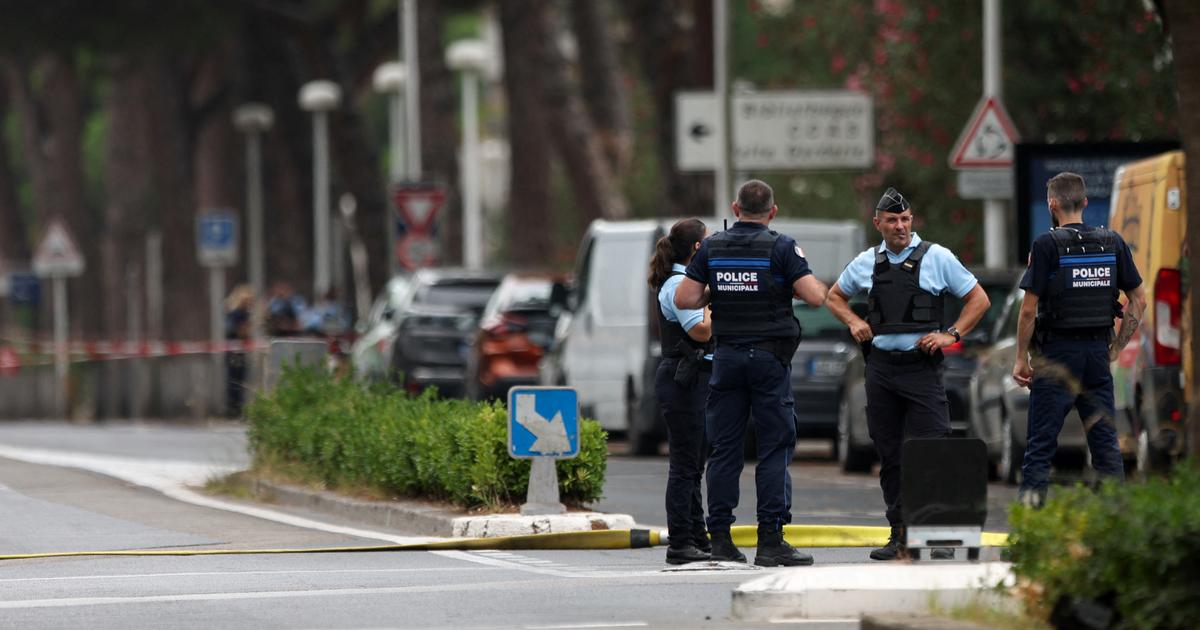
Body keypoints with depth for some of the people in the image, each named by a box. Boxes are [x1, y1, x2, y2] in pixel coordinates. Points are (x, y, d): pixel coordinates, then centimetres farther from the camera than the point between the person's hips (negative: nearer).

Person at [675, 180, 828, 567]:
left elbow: (684, 299, 0)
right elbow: (815, 297, -12)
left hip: (727, 355, 3)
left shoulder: (711, 248, 4)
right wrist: (795, 284, 8)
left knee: (724, 448, 7)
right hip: (770, 355, -3)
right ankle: (770, 541, -7)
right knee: (775, 448, -1)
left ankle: (720, 538, 6)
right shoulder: (781, 248, -6)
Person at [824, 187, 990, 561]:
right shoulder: (866, 263, 10)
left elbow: (978, 299, 4)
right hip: (881, 366, 4)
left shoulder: (936, 258, 0)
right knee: (890, 456, 6)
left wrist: (951, 335, -7)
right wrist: (853, 322, 6)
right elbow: (835, 296, 25)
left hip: (922, 365, -4)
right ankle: (900, 537, 12)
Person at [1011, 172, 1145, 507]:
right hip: (1098, 349, 4)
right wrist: (1117, 347, 13)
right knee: (1105, 438, 8)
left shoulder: (1047, 245, -10)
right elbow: (1139, 300, 7)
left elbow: (1029, 309, -11)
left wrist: (1021, 358, -3)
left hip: (1057, 351, -4)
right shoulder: (1113, 243, 4)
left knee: (1041, 441, -1)